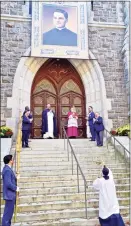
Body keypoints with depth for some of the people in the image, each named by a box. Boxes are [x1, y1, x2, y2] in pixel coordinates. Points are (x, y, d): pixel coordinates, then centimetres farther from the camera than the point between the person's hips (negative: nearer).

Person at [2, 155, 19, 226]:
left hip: (10, 194, 10)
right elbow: (8, 184, -26)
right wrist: (16, 188, -13)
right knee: (8, 212, -1)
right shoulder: (7, 170, -21)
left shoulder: (7, 169, 10)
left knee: (9, 212, 17)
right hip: (9, 194, -10)